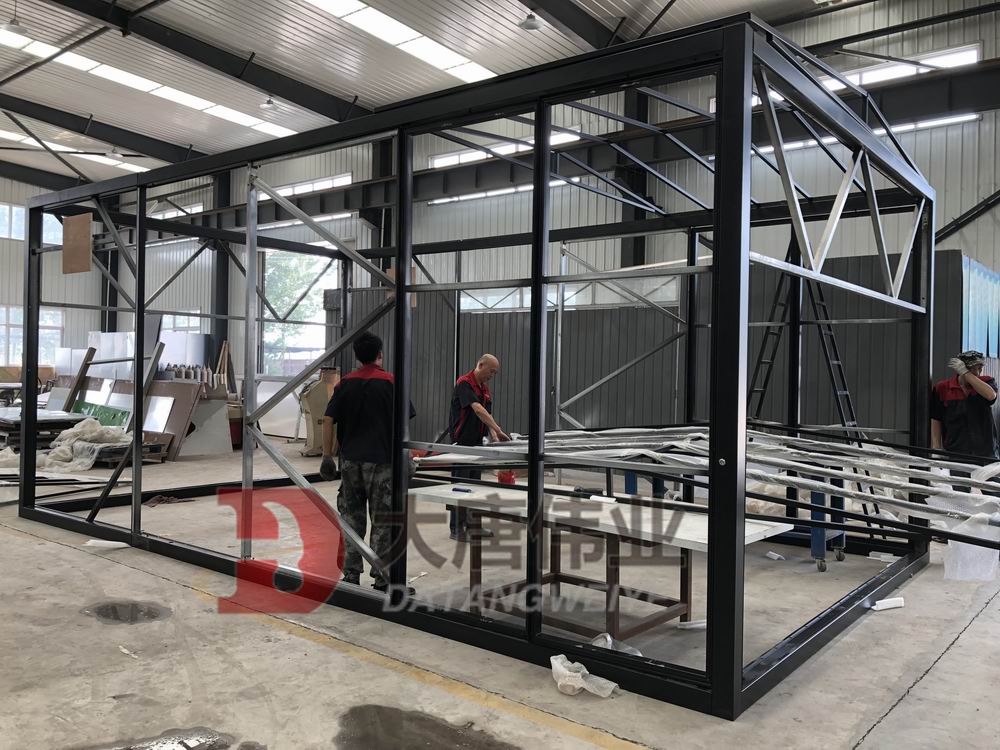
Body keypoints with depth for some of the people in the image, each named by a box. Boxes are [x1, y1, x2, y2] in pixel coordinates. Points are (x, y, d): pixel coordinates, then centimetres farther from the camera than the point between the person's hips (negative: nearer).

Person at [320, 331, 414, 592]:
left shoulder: (346, 383, 4)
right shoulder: (390, 382, -5)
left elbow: (329, 420, 1)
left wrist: (327, 456, 6)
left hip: (350, 460, 3)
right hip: (381, 460, -3)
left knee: (352, 517, 13)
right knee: (382, 521, 4)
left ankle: (351, 574, 16)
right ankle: (381, 578, 8)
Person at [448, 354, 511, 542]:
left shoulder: (485, 389, 12)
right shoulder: (464, 383, -16)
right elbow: (477, 409, -28)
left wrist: (494, 437, -1)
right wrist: (498, 430, -34)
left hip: (477, 442, 9)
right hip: (462, 442, -8)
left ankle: (472, 524, 20)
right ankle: (456, 528, 4)